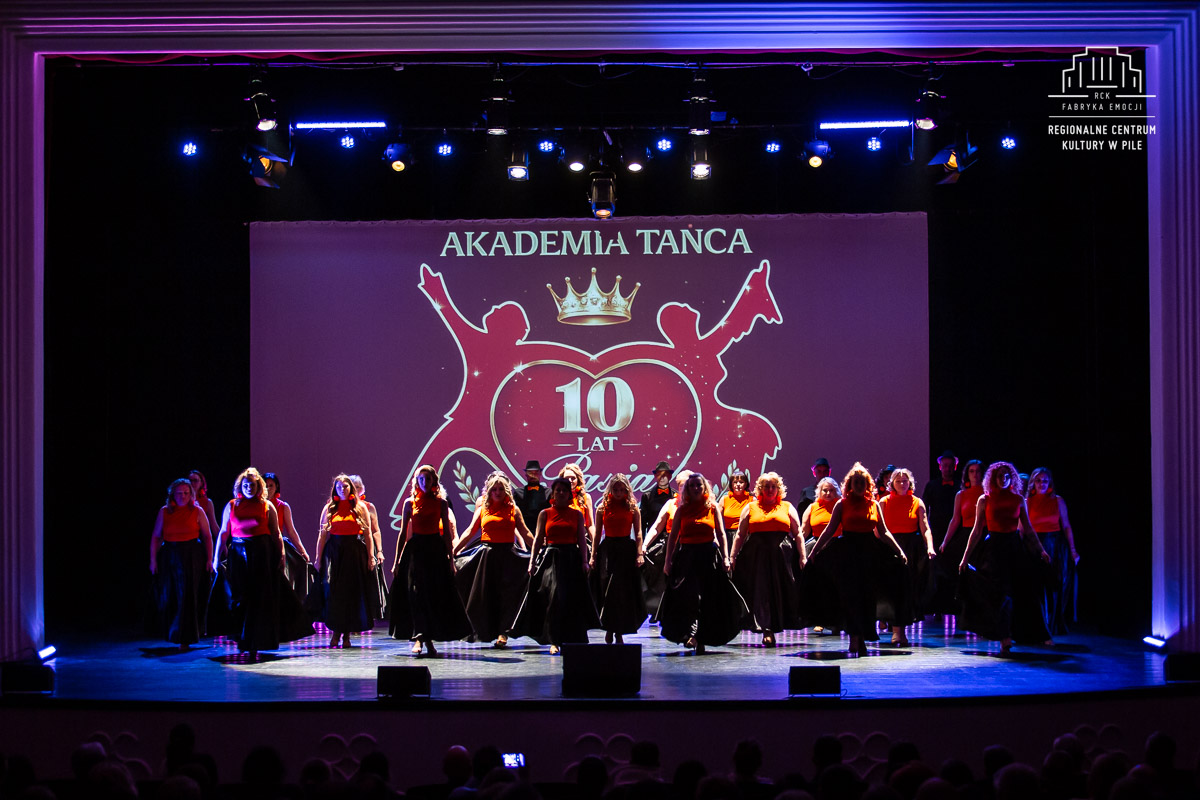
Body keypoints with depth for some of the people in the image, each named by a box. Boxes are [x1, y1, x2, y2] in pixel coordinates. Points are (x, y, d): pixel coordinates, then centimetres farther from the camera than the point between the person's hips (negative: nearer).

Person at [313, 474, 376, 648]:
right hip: (333, 552, 1)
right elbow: (322, 535, 6)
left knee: (352, 592, -1)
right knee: (334, 593, -4)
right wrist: (318, 558, 0)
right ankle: (336, 632, 5)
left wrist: (370, 557, -4)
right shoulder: (329, 508, 8)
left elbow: (368, 534, 3)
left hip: (355, 552, -1)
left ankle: (347, 634, 6)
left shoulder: (360, 508, 6)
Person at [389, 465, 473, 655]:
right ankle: (418, 639, -11)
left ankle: (428, 639, 13)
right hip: (415, 550, -1)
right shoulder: (410, 503, 5)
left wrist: (450, 559, 3)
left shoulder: (441, 503, 5)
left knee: (436, 595, 2)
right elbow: (403, 534, 7)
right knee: (416, 594, -9)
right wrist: (397, 561, 5)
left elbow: (447, 533, 7)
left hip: (436, 550, 1)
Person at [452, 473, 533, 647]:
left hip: (507, 555, -1)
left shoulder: (513, 509, 8)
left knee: (506, 593, -4)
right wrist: (453, 551, 1)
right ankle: (486, 631, 9)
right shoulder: (483, 508, 10)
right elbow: (470, 532, 8)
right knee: (485, 593, 1)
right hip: (486, 553, 1)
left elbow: (525, 533, 8)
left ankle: (502, 633, -2)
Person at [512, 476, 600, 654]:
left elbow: (582, 540, 6)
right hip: (550, 558, -1)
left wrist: (584, 561, -4)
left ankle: (572, 639, 11)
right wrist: (532, 562, 0)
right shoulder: (545, 514, 8)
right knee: (553, 597, -11)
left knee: (573, 599, -1)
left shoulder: (577, 514, 9)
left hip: (572, 559, 1)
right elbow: (537, 539, 7)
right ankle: (554, 641, -6)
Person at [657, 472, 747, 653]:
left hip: (709, 556, 1)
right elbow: (673, 536, 6)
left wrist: (725, 557, -2)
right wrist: (668, 560, -1)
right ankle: (691, 634, -20)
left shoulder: (712, 507, 7)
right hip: (687, 556, -1)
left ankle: (702, 638, 14)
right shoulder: (682, 509, 6)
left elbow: (721, 534, 7)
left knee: (710, 600, 3)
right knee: (690, 596, -15)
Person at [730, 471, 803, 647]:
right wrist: (732, 557, 3)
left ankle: (773, 625, 11)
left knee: (780, 591, -2)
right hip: (756, 556, 0)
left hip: (782, 555, 0)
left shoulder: (787, 507, 13)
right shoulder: (750, 508, 12)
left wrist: (802, 557, 2)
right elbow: (740, 535, 11)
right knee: (760, 591, -7)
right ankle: (767, 631, -7)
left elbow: (798, 535, 11)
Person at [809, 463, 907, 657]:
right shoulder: (842, 504, 3)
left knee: (867, 595, 1)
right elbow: (829, 531, 4)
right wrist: (814, 551, 0)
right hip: (848, 552, -2)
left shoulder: (874, 504, 10)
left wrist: (899, 551, 11)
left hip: (869, 553, 2)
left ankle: (861, 637, 8)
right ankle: (855, 637, -8)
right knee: (850, 595, -8)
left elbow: (883, 532, 14)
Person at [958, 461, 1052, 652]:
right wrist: (966, 557, 0)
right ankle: (1005, 638, -1)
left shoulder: (1019, 500, 6)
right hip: (994, 548, -2)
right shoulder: (985, 500, 2)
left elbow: (1028, 529, 9)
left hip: (1014, 547, 2)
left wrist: (1040, 550, 3)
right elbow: (977, 530, 2)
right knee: (999, 592, -5)